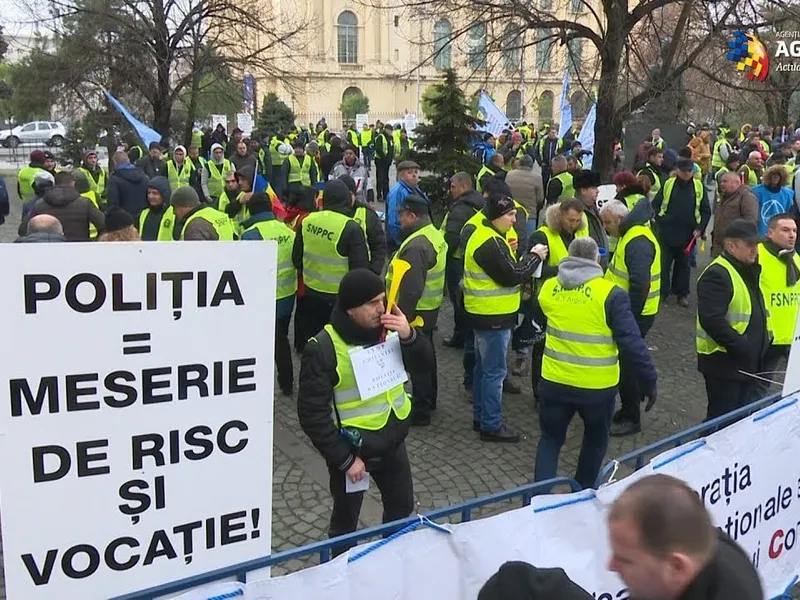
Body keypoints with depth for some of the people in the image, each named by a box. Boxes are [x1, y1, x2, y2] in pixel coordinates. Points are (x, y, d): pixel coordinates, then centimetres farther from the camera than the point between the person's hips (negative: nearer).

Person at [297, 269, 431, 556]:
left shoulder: (387, 330, -7)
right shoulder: (323, 349, -23)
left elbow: (422, 362, 3)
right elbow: (312, 414, -21)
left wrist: (409, 336, -18)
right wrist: (345, 458, -19)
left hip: (393, 443, 6)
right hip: (351, 449, -5)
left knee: (402, 507, 24)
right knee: (346, 520, 15)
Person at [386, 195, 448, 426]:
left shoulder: (416, 245, -26)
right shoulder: (434, 235, 7)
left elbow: (411, 288, -30)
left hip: (415, 311, -10)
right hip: (429, 308, 10)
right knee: (426, 355, 21)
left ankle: (420, 411, 12)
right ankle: (429, 400, 36)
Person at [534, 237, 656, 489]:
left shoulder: (548, 288, -1)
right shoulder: (610, 294, -14)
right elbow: (632, 344, -15)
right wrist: (649, 382, -7)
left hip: (554, 381, 3)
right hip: (597, 386, -2)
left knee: (550, 438, 19)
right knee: (596, 439, 23)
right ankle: (582, 493, 35)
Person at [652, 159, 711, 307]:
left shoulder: (699, 187, 1)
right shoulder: (668, 184, -1)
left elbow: (706, 211, 5)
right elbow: (655, 204, 3)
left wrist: (700, 229, -5)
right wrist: (659, 220, -9)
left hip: (688, 234, 1)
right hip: (667, 233, -1)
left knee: (683, 265, 12)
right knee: (664, 264, 3)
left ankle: (682, 294, 22)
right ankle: (662, 292, 14)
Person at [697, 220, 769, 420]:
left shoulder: (750, 271, 14)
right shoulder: (717, 275, -18)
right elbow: (712, 321, -27)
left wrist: (763, 342, 11)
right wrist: (741, 346, -25)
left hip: (749, 364, 10)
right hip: (724, 363, -10)